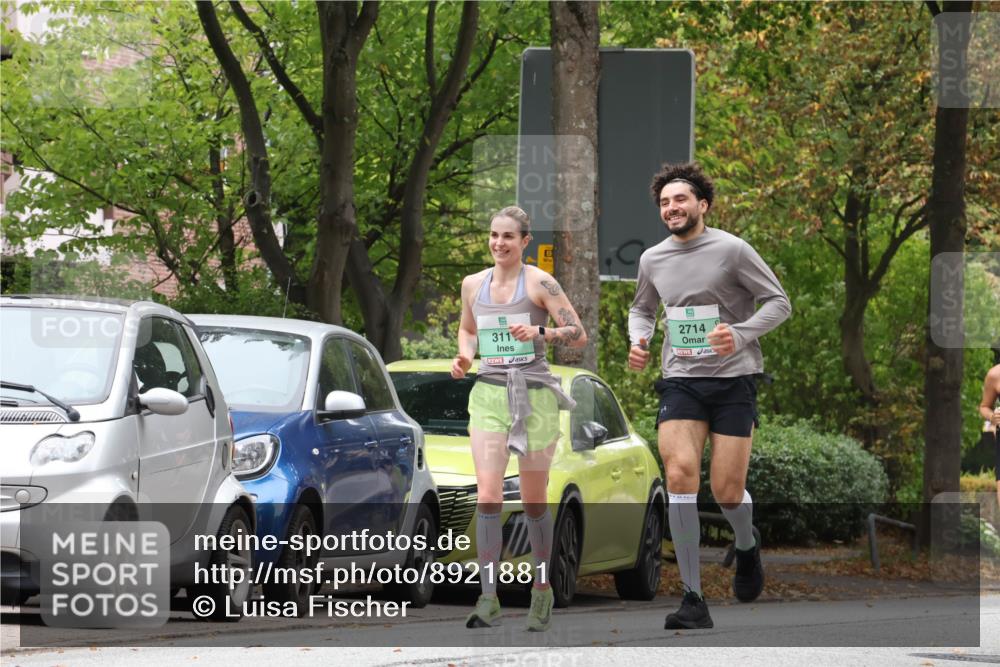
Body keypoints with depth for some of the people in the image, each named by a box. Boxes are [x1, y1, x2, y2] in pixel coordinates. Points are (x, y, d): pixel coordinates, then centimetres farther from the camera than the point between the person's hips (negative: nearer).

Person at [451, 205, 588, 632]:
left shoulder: (539, 283, -3)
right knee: (488, 497, -13)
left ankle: (542, 589, 24)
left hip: (534, 395, -3)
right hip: (488, 394, 3)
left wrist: (539, 332, -22)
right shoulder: (473, 285, 10)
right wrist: (464, 356, 7)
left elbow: (579, 335, -5)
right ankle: (488, 597, -16)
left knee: (533, 503, 5)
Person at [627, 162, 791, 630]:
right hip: (680, 380, 3)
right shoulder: (653, 259, 8)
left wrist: (741, 333, -20)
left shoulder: (732, 250, -6)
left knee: (727, 492, -5)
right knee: (680, 473, -19)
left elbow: (778, 302, -3)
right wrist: (637, 341, 5)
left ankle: (746, 549, 35)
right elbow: (642, 308, 27)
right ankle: (693, 600, -17)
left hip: (733, 379, -3)